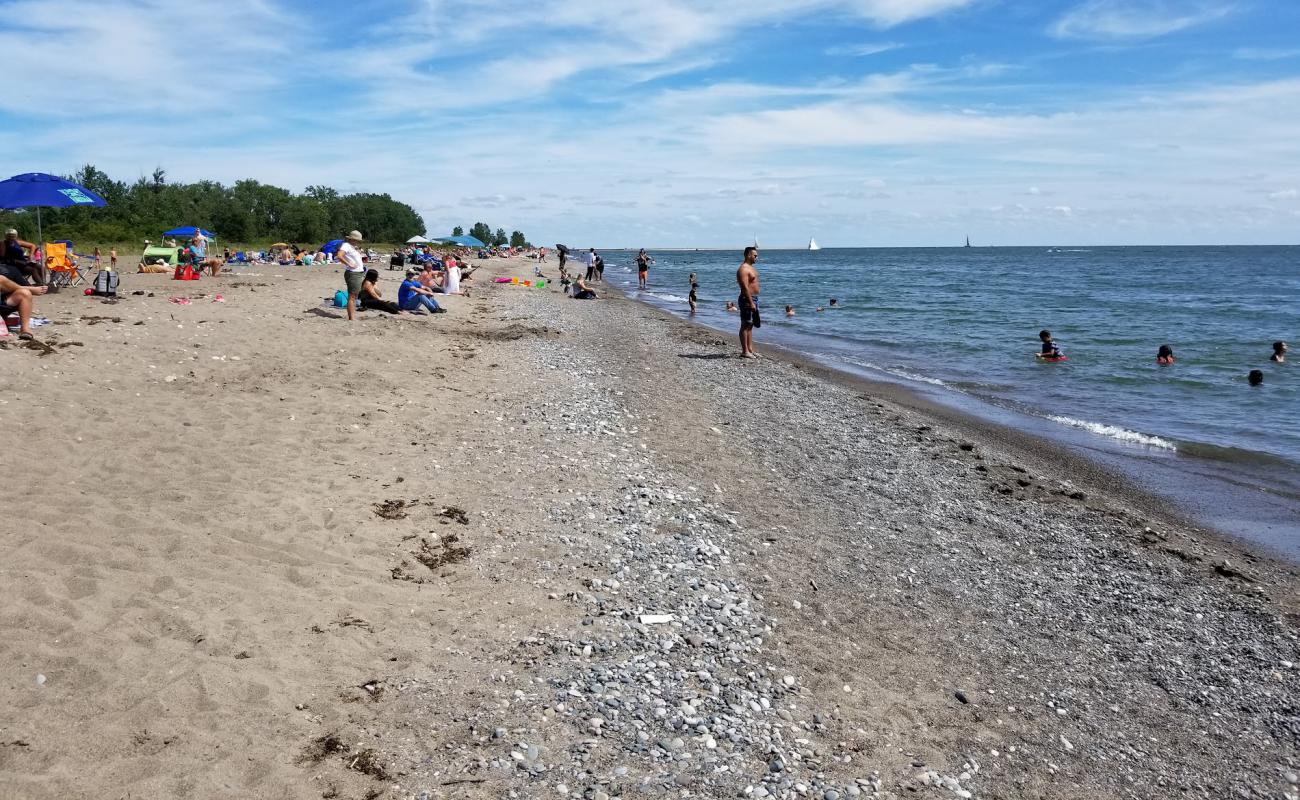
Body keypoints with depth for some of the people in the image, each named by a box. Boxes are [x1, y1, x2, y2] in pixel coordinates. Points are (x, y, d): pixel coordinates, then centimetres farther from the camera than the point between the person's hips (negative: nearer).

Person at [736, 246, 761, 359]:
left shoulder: (750, 267, 16)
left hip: (753, 299, 10)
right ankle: (745, 351, -4)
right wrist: (751, 303, -25)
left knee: (750, 325, 13)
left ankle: (750, 349, 19)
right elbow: (745, 288, -22)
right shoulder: (743, 269, -16)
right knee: (745, 325, -6)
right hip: (747, 299, -10)